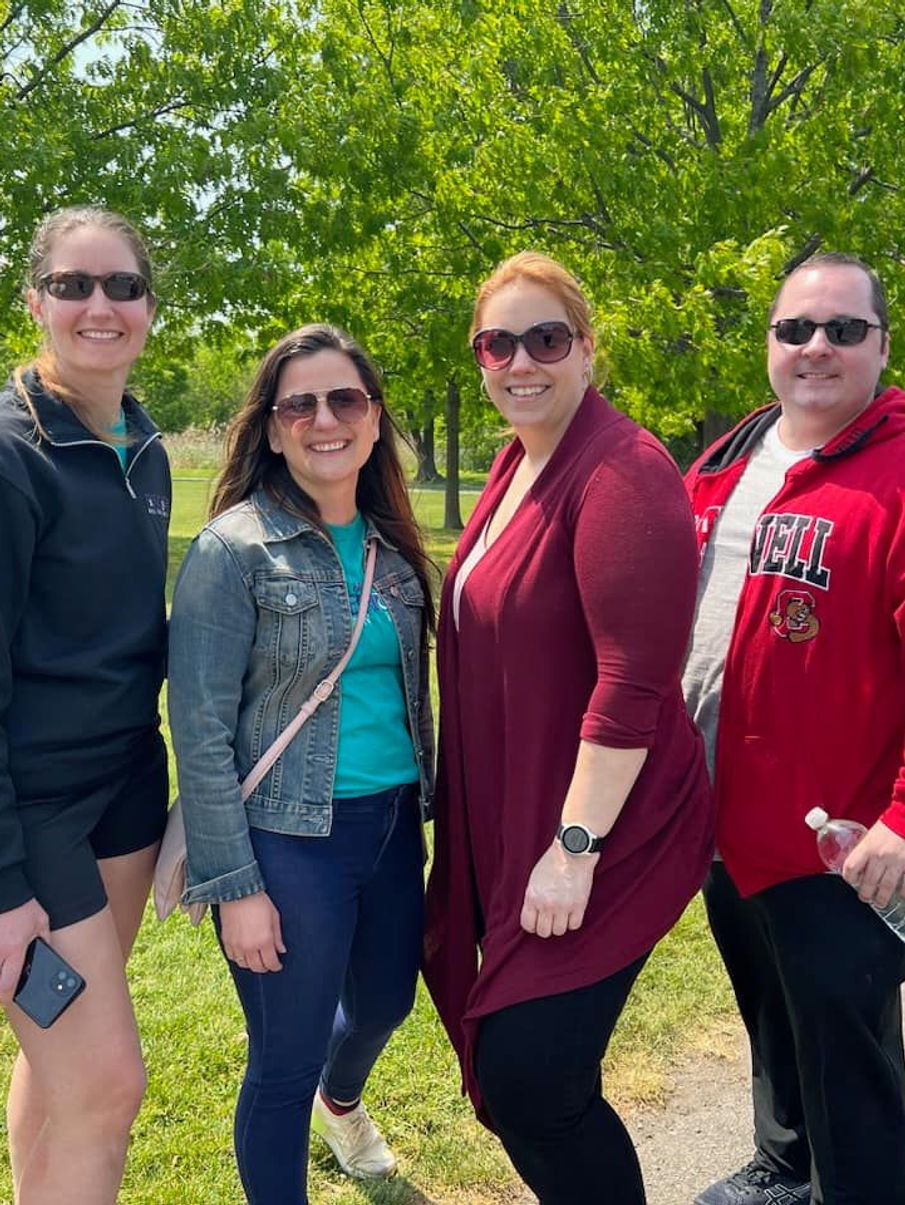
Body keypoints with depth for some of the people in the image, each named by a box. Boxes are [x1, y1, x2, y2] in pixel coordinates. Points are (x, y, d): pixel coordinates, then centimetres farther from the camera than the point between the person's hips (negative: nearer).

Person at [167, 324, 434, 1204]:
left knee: (385, 1000, 26)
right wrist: (234, 885, -15)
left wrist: (425, 807, 14)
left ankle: (342, 1102, 60)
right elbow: (200, 732, -14)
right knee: (286, 1061, 5)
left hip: (394, 826, 7)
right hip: (290, 840, -7)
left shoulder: (392, 548, 5)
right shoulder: (234, 549, -13)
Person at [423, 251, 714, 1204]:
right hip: (508, 827, 9)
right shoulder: (517, 464, 9)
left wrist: (575, 847, -22)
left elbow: (634, 681, -24)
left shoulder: (620, 470, -19)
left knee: (531, 1082, -2)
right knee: (509, 1068, 19)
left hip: (599, 835, -9)